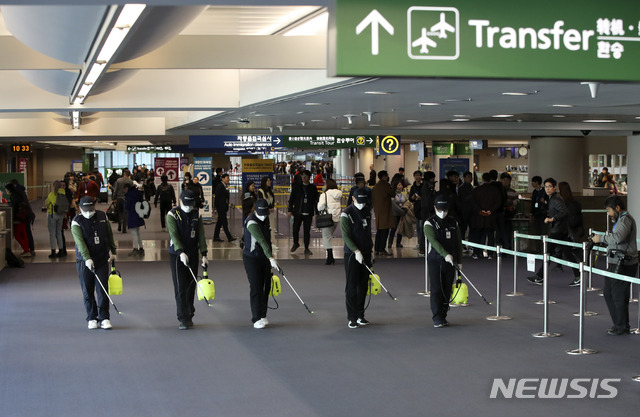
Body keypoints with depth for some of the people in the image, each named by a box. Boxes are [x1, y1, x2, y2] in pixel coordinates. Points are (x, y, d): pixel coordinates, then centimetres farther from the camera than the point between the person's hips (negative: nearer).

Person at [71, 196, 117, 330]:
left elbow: (109, 234, 16)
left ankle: (104, 318, 1)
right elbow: (80, 241, -20)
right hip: (84, 261, -2)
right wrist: (87, 258, -31)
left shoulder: (102, 216, 5)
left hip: (102, 259, 2)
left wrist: (113, 251, 17)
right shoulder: (77, 222, -8)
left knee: (102, 289, -3)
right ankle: (91, 318, 14)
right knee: (87, 291, 4)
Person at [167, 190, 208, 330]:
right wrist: (181, 252, -30)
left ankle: (189, 316, 19)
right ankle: (183, 319, -7)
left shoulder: (197, 215, 5)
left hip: (193, 254, 4)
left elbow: (201, 235, 3)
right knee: (180, 288, -7)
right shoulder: (172, 214, -8)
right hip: (177, 255, -4)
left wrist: (204, 254, -6)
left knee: (191, 286, 8)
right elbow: (173, 234, -18)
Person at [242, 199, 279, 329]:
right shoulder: (251, 222, -23)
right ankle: (256, 319, -5)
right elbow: (261, 241, -34)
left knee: (266, 286, 8)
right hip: (251, 258, -7)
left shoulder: (265, 219, 3)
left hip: (264, 257, 7)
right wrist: (271, 258, -43)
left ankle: (262, 315, 18)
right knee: (256, 287, -9)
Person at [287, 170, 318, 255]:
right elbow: (291, 198, 5)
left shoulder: (313, 188, 6)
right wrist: (290, 210, -1)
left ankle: (306, 248, 11)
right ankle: (295, 243, 27)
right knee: (295, 229, 0)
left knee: (307, 231, 2)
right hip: (298, 212, 0)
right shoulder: (297, 186, 5)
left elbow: (316, 201, 10)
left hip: (308, 213, 0)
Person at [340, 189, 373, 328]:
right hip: (352, 255, -6)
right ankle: (351, 318, -2)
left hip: (365, 254, 6)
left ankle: (360, 315, 16)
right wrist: (356, 251, -26)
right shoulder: (347, 214, -10)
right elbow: (345, 236, -17)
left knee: (363, 285, 9)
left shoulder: (367, 212, 11)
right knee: (351, 286, -5)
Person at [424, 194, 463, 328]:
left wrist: (459, 261, 10)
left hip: (450, 262, 4)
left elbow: (458, 242, 16)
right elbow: (433, 241, -19)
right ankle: (437, 318, -6)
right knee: (436, 290, -7)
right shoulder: (430, 223, -5)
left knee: (447, 290, 6)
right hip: (435, 261, -4)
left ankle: (443, 316, 15)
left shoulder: (453, 223, 11)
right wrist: (445, 254, -31)